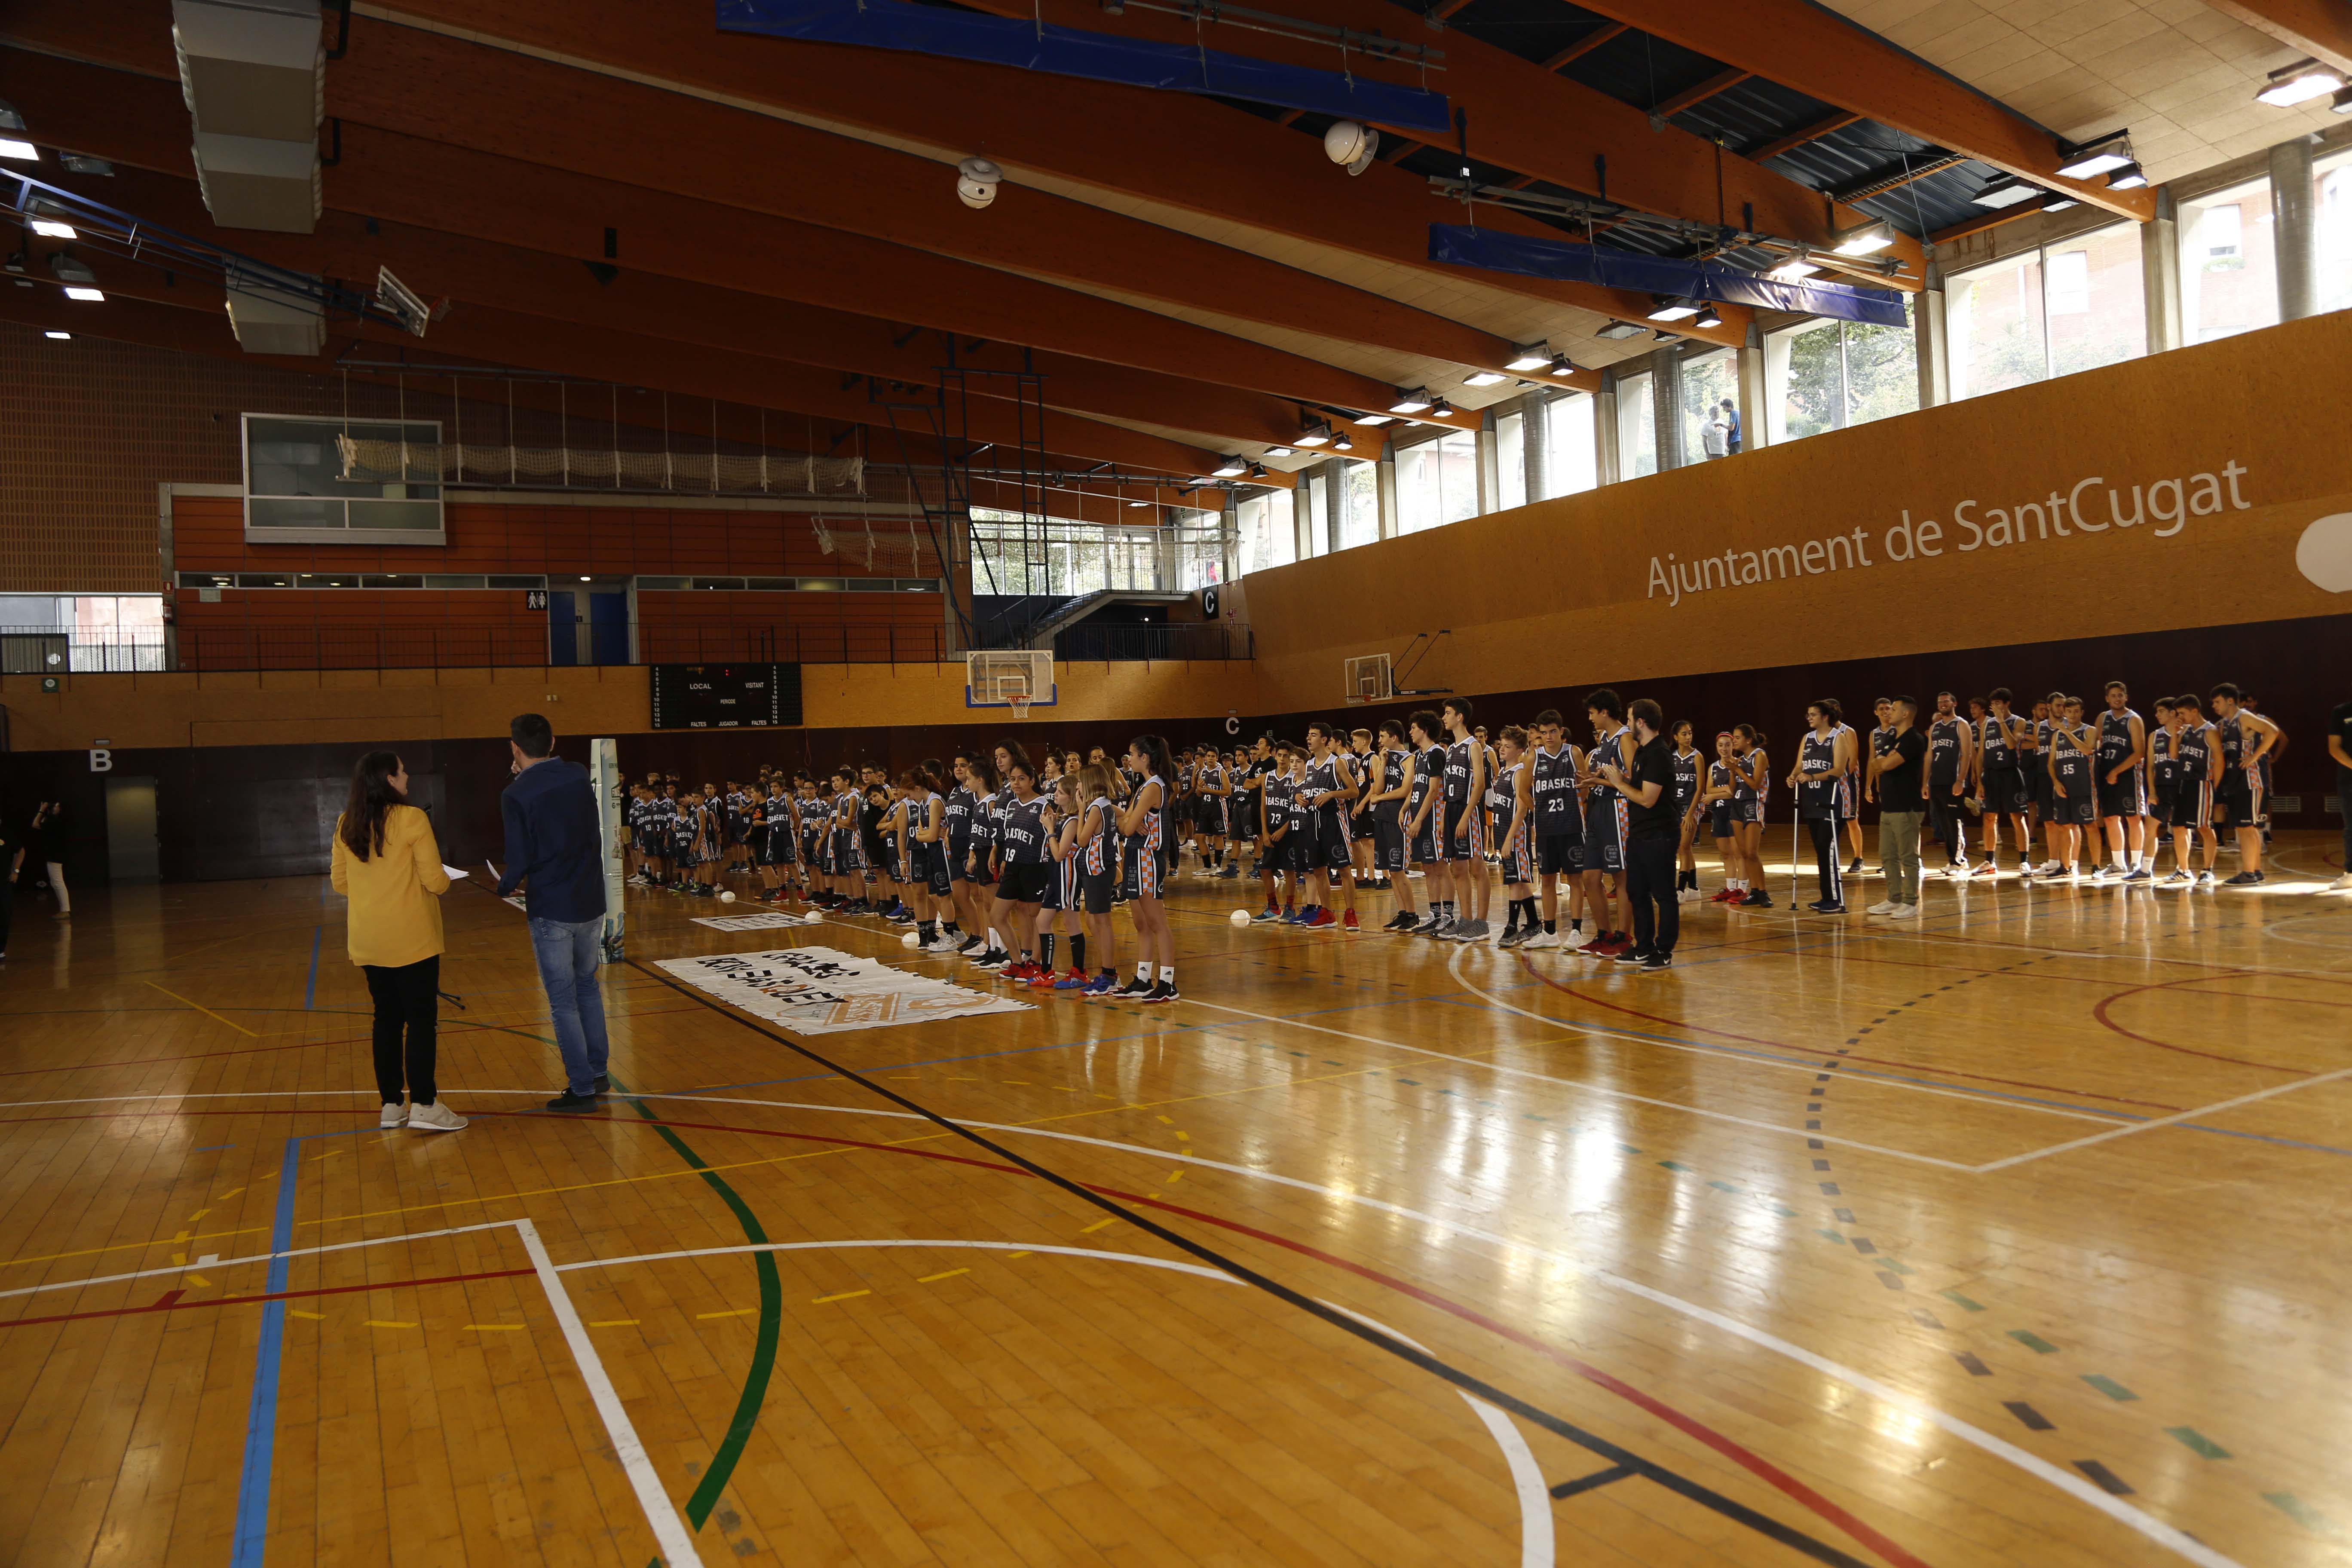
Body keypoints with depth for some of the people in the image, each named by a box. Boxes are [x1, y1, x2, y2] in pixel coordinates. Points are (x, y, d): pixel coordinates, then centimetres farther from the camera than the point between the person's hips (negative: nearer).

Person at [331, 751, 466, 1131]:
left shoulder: (346, 825, 5)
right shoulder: (412, 819, -13)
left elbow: (339, 882, 11)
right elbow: (435, 881, -13)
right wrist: (443, 877, 9)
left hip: (368, 942, 6)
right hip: (411, 939, -6)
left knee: (387, 1019, 13)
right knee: (421, 1019, 0)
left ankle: (391, 1105, 18)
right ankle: (424, 1104, -1)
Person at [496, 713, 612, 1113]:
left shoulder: (516, 795, -13)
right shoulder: (579, 776, 1)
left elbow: (519, 862, -12)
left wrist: (504, 888, 9)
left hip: (550, 911, -5)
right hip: (592, 904, 5)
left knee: (563, 1001, 4)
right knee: (587, 986, 21)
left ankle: (582, 1088, 8)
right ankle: (597, 1072, 26)